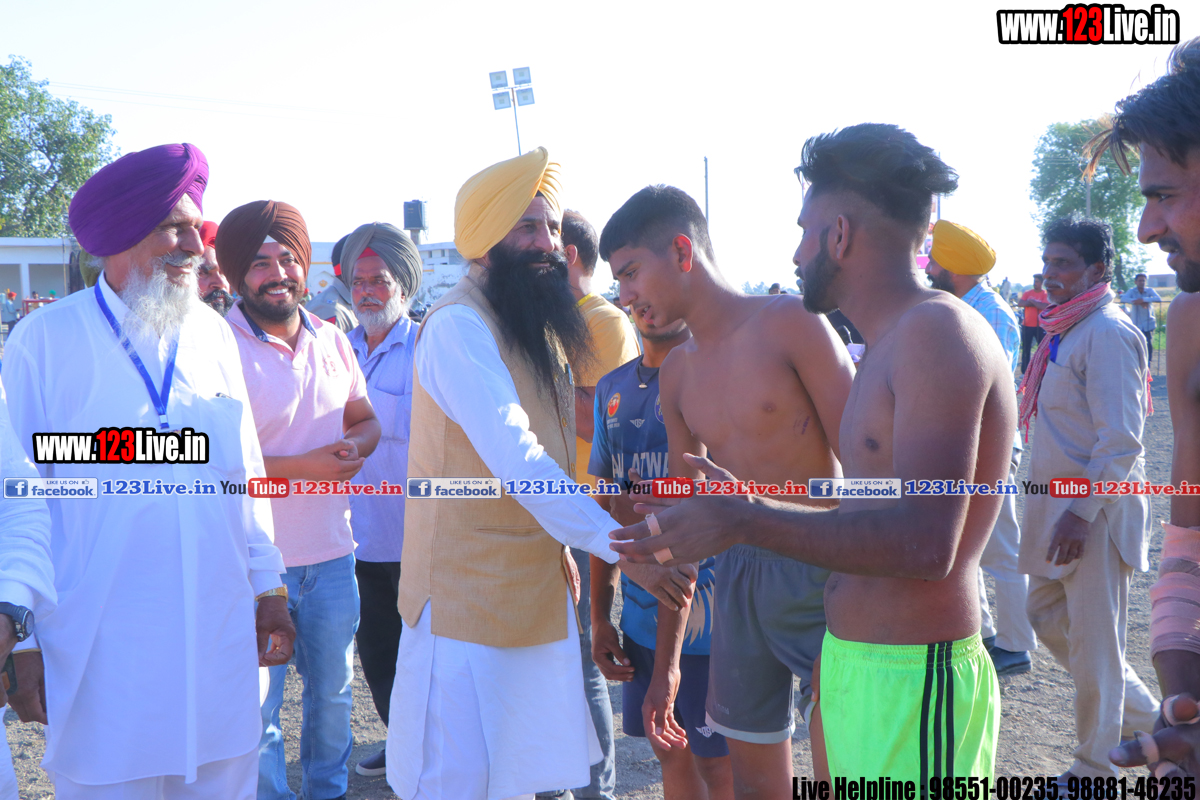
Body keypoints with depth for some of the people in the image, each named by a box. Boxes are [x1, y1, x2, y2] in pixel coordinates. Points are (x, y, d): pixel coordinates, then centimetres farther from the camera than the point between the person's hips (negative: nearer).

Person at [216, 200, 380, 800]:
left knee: (333, 689, 19)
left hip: (333, 553, 6)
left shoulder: (331, 340, 6)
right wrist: (302, 467, -21)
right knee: (258, 702, 5)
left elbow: (366, 419, 16)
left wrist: (354, 448, -8)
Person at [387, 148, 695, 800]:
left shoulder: (535, 327, 15)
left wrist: (563, 545, 11)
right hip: (469, 592, -8)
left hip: (536, 583, 8)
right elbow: (514, 458, -26)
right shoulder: (459, 325, -16)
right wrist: (615, 542, -30)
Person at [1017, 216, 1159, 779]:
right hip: (1059, 503, 10)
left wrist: (1082, 514, -24)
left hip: (1094, 513, -10)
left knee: (1094, 644, 2)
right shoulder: (1065, 332, 12)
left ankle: (1095, 770, 17)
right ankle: (1145, 717, 34)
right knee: (1048, 617, 18)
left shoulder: (1107, 333, -17)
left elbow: (1119, 441, -23)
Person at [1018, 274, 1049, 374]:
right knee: (1025, 349, 7)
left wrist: (1032, 301, -11)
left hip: (1040, 326, -3)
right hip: (1027, 326, 3)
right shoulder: (1027, 293, 7)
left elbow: (1045, 306, -19)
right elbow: (1020, 303, -9)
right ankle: (1024, 372, 15)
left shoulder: (1046, 294, -3)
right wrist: (1036, 304, -13)